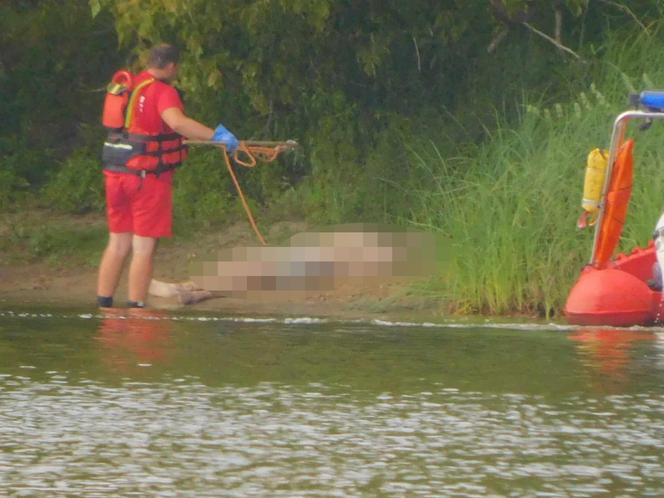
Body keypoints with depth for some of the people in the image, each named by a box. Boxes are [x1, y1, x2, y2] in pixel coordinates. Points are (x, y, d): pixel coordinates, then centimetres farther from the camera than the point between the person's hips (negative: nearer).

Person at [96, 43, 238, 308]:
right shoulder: (163, 92, -13)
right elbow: (176, 121, -33)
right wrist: (216, 135, -34)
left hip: (117, 172, 7)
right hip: (148, 176, -7)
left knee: (117, 244, 14)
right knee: (144, 247, -2)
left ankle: (103, 304, 14)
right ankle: (136, 307, -3)